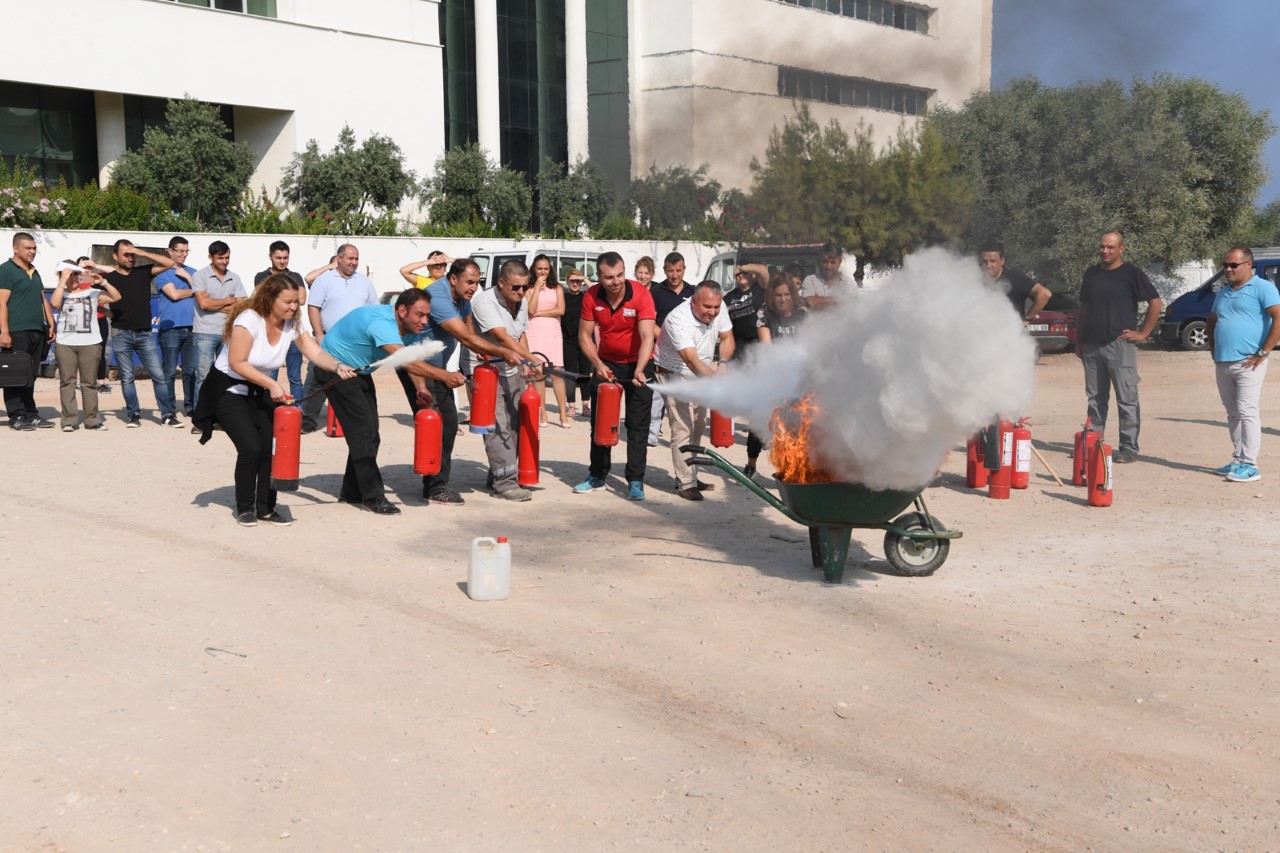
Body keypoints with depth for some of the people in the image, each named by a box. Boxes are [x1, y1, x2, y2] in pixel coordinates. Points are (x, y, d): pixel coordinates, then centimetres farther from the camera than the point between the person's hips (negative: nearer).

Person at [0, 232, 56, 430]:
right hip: (16, 332, -7)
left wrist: (51, 325, 18)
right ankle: (16, 417, -1)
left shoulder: (34, 272, 20)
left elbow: (43, 300, 25)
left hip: (37, 331, 7)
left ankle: (31, 415, 15)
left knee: (31, 376, 11)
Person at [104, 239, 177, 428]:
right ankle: (133, 415, 12)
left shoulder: (143, 273, 7)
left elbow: (169, 263, 0)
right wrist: (110, 314, -8)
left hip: (145, 334, 1)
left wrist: (142, 253, -5)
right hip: (121, 334, -1)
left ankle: (168, 414, -1)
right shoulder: (109, 279, 4)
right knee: (127, 378, 4)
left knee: (159, 375, -4)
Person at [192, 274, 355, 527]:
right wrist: (271, 385, -28)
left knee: (272, 446, -8)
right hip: (229, 390, -6)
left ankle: (266, 509, 7)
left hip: (260, 392, 6)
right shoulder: (249, 319, -24)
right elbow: (237, 363, -25)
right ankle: (244, 508, 5)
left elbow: (315, 353, -12)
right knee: (251, 447, -17)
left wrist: (337, 366, -32)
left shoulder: (291, 325, -6)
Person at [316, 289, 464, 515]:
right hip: (333, 368, -10)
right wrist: (444, 376, -55)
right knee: (362, 432, -15)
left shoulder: (409, 327, -6)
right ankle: (372, 497, -12)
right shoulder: (381, 323, -36)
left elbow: (414, 358, -2)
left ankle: (352, 492, 19)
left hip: (358, 371, 10)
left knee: (368, 433, 9)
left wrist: (421, 387, -22)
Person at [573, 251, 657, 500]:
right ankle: (597, 476, 23)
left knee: (638, 424, -3)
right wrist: (597, 364, -23)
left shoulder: (641, 295, -24)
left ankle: (635, 480, 3)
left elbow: (647, 337, -32)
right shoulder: (592, 296, -15)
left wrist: (639, 370, -45)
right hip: (606, 362, 3)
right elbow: (584, 335, -8)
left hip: (637, 363, -3)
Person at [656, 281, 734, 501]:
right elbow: (692, 361, -41)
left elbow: (727, 338, 4)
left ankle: (688, 476, 24)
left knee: (697, 429, 11)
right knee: (682, 429, -12)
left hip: (702, 375, 7)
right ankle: (686, 484, -5)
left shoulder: (719, 308, -11)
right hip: (676, 374, -7)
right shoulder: (678, 320, -32)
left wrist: (723, 364, -16)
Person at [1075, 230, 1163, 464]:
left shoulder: (1131, 273, -3)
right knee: (1095, 398, 11)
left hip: (1120, 346, -5)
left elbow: (1155, 302, -3)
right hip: (1092, 346, 6)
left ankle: (1129, 448, 1)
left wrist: (1143, 333, -6)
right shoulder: (1091, 273, 14)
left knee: (1127, 399, -3)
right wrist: (1079, 340, 16)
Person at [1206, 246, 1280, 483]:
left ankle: (1249, 466, -10)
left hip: (1248, 363, -8)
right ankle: (1238, 460, 18)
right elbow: (1212, 321, 33)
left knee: (1247, 413, -10)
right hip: (1222, 363, 8)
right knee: (1233, 415, 11)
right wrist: (1213, 349, 18)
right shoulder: (1222, 293, 19)